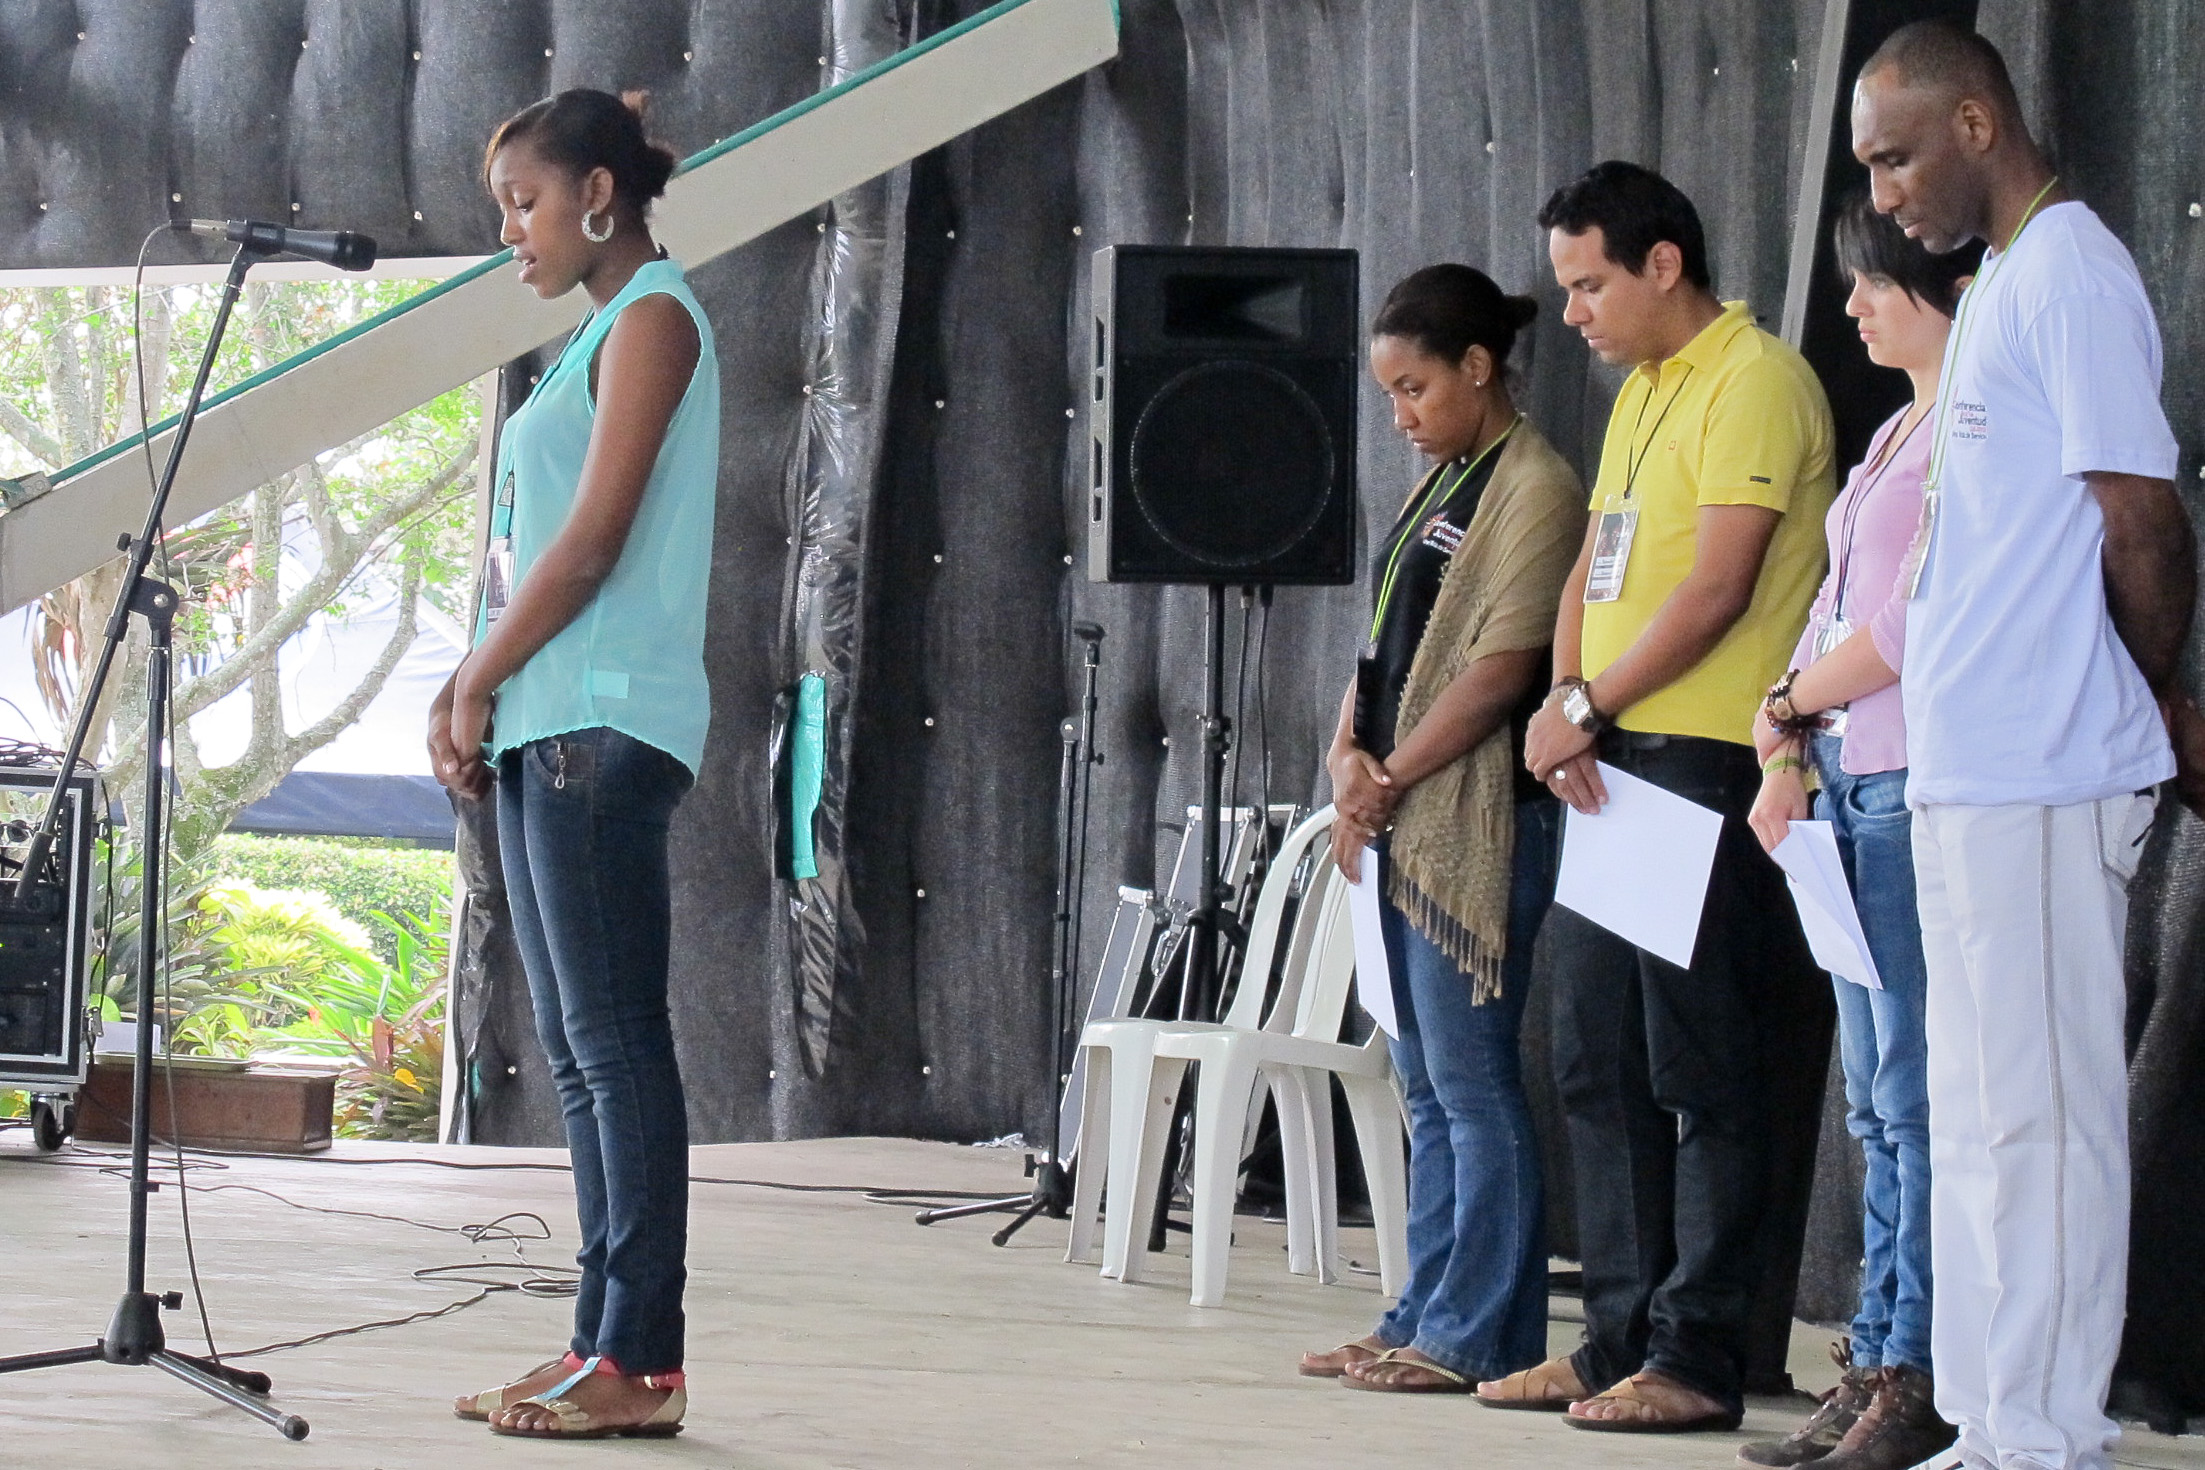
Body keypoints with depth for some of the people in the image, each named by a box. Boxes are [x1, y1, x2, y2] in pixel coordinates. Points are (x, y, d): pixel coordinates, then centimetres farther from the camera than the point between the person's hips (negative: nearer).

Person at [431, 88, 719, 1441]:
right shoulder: (602, 333, 22)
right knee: (581, 1048, 8)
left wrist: (477, 685, -8)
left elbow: (594, 538, -14)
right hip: (544, 726, 10)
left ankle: (642, 1363, -9)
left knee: (616, 1041, -10)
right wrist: (471, 694, 8)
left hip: (604, 725, -10)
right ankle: (606, 1344, 10)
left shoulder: (655, 318, -6)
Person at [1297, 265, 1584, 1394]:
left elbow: (1502, 665, -16)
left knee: (1471, 1081, -7)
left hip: (1473, 823, -10)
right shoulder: (1439, 486, 20)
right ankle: (1425, 1319, 17)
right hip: (1395, 824, 10)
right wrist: (1349, 756, 1)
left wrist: (1391, 780, -12)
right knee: (1427, 1087, 12)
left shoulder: (1533, 487, -8)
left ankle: (1477, 1336, -4)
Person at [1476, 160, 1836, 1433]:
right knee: (1600, 1066, 11)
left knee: (1701, 1073, -6)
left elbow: (1718, 587, -17)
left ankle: (1698, 1361, -2)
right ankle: (1621, 1341, 17)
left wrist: (1588, 706, -11)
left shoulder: (1757, 380, -9)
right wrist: (1567, 707, -1)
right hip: (1611, 767, 10)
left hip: (1707, 766, -10)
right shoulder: (1641, 392, 20)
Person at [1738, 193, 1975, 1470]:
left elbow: (1912, 624, -15)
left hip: (1917, 783, -10)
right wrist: (1794, 755, 10)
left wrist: (1790, 705, -1)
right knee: (1878, 1101, 9)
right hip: (1852, 781, 10)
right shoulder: (1896, 436, 20)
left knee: (1917, 1098, -8)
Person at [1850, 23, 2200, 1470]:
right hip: (1966, 778, 10)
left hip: (2043, 784, -10)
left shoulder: (2070, 277, -12)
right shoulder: (2002, 282, 19)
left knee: (2040, 1116, -6)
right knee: (1981, 1119, 14)